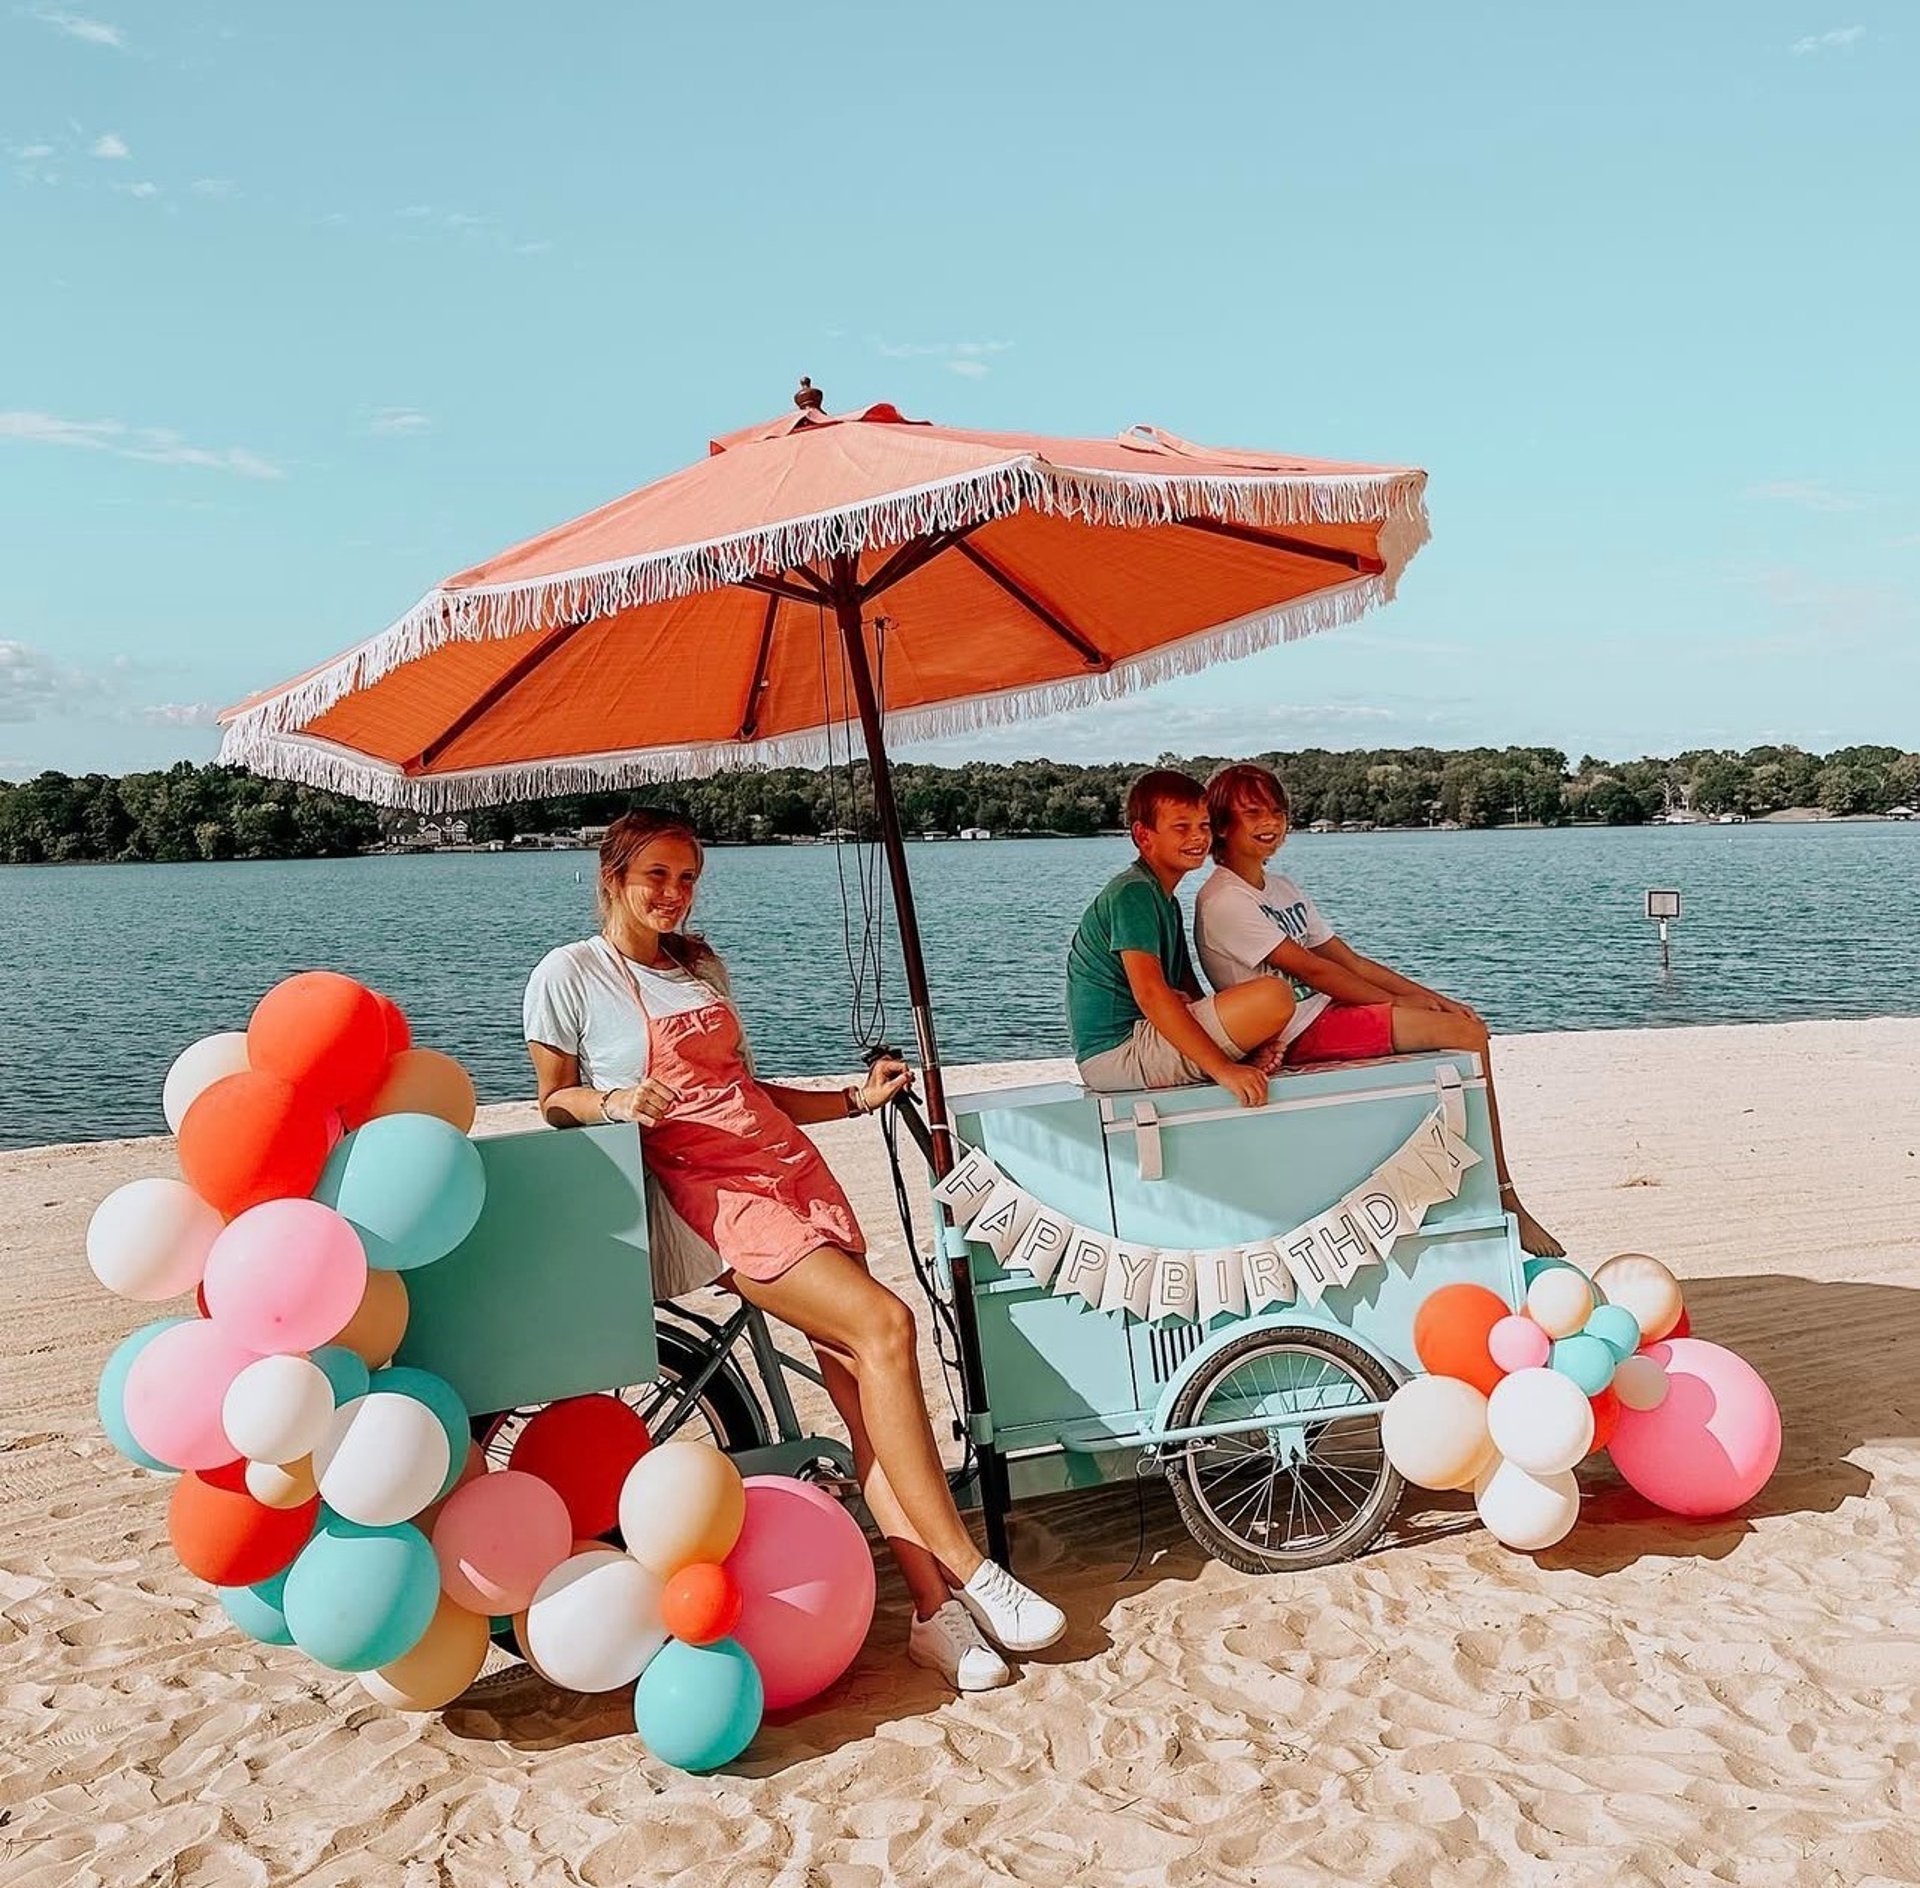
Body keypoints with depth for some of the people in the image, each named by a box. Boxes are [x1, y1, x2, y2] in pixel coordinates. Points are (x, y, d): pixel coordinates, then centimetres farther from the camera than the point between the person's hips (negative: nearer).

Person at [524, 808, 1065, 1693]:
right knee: (883, 1325, -23)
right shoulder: (570, 975, 3)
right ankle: (967, 1570, -15)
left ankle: (934, 1607, -12)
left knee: (856, 1372, -11)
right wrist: (615, 1101, -14)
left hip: (790, 1163, 6)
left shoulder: (701, 964, 20)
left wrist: (855, 1098, 13)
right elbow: (554, 1099, 7)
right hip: (709, 1190, -6)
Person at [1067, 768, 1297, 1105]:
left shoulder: (1165, 900, 20)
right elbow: (1149, 992, -25)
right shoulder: (1132, 893, -12)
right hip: (1117, 1053, -10)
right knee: (1275, 997, -23)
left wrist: (1254, 1035, 1)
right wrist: (1222, 1068, -29)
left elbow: (1189, 993, 18)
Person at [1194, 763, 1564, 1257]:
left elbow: (1350, 960, 13)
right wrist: (1403, 1005, -11)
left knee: (1468, 1024, -1)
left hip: (1328, 1013, 9)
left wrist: (1430, 998, 1)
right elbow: (1311, 970, -14)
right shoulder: (1223, 901, -11)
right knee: (1467, 1037, -16)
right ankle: (1504, 1201, -8)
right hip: (1302, 1035, -9)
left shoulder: (1282, 889, 18)